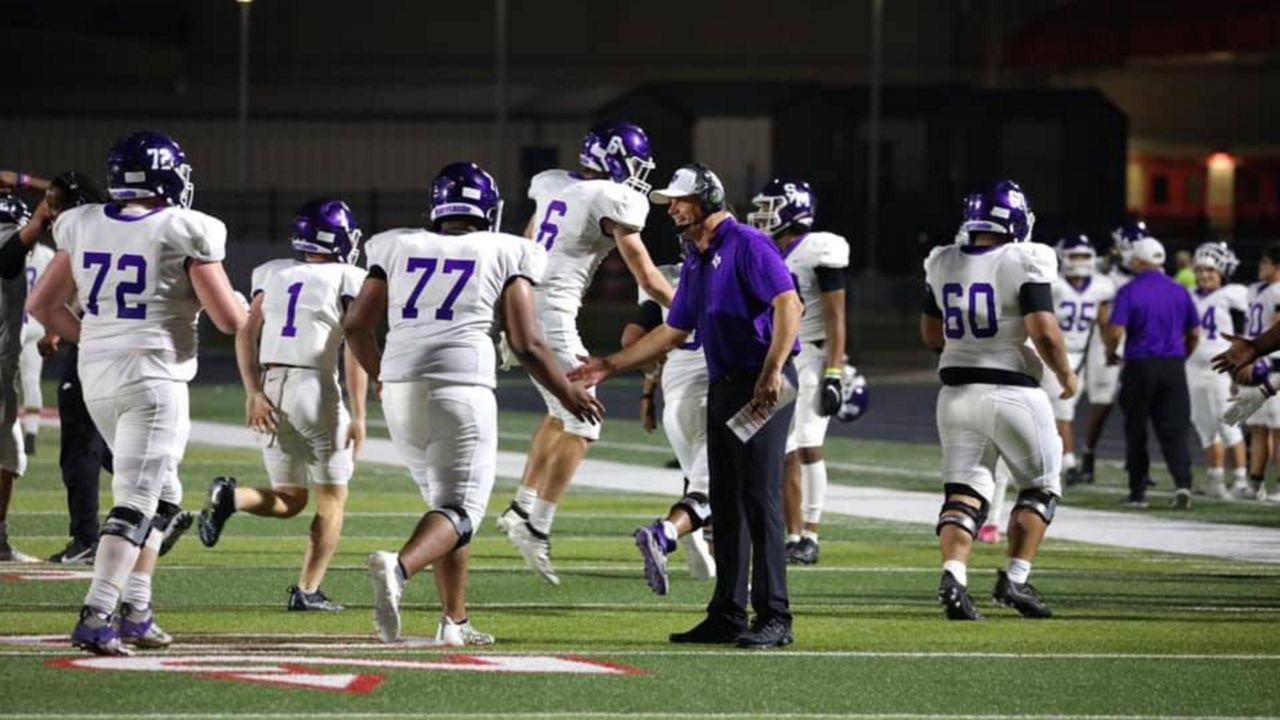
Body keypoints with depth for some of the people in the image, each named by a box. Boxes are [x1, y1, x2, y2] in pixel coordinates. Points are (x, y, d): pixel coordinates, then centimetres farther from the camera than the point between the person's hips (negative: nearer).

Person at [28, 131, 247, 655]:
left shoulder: (83, 228, 7)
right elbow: (230, 320, -7)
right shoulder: (184, 233, -9)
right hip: (154, 380, -6)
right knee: (135, 500, -8)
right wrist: (244, 305, 15)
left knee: (162, 494, 20)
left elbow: (42, 304, 13)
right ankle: (96, 617, -19)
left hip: (97, 377, 7)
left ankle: (135, 611, 16)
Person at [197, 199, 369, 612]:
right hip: (316, 388, -4)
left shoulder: (272, 273, 14)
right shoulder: (349, 280, 1)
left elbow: (246, 335, 4)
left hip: (269, 389, 5)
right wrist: (358, 415, -6)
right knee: (332, 499, 10)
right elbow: (355, 350, -6)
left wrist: (254, 393, -2)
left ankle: (228, 497, -13)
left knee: (289, 499, 16)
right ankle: (307, 590, 0)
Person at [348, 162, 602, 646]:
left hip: (401, 388, 5)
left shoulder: (399, 248, 14)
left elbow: (356, 324, 13)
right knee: (460, 511, -6)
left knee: (446, 501, 21)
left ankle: (455, 621, 19)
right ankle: (398, 566, -36)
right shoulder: (505, 256, 5)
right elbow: (527, 344, 1)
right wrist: (569, 395, 16)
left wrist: (378, 374, 32)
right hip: (461, 387, -5)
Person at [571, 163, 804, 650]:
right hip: (723, 387, 9)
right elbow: (673, 332, 27)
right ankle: (727, 614, 15)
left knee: (760, 499, -11)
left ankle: (774, 618, -11)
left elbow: (788, 304, -20)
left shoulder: (747, 245, -10)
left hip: (762, 386, -9)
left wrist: (772, 372, -27)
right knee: (726, 505, 10)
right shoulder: (695, 261, 19)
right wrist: (611, 366, 25)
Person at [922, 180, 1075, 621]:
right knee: (1041, 486, 14)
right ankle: (1014, 578, 4)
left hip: (957, 394, 4)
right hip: (1012, 393, -4)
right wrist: (1066, 374, -1)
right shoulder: (1025, 262, -12)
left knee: (963, 494, 7)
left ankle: (953, 574, -16)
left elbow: (931, 336, 14)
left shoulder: (942, 264, 5)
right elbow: (1044, 331, -18)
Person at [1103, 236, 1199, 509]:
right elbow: (1195, 334, 11)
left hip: (1140, 366, -3)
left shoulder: (1129, 292, -8)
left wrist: (1110, 353, 5)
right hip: (1173, 368, 3)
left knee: (1136, 431, 9)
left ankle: (1138, 491, 13)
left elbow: (1115, 331, -15)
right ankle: (1182, 483, -19)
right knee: (1174, 430, 1)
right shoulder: (1179, 291, 5)